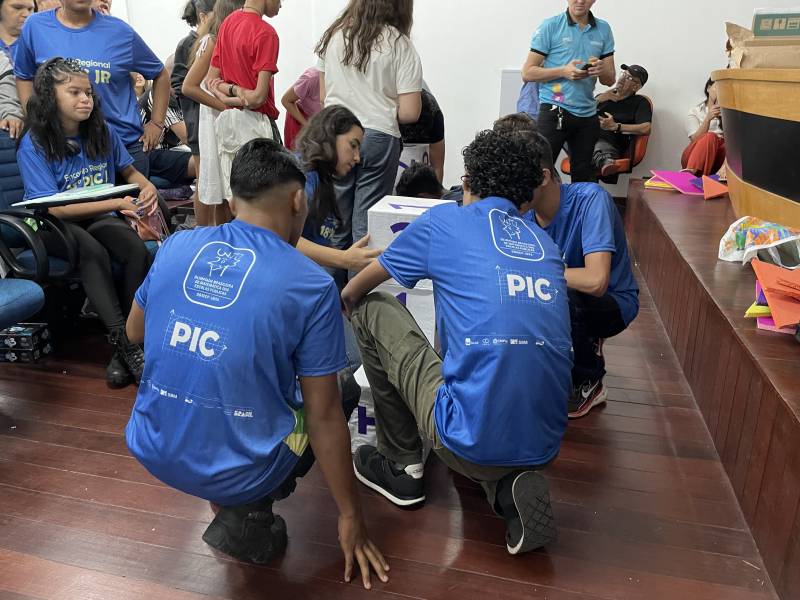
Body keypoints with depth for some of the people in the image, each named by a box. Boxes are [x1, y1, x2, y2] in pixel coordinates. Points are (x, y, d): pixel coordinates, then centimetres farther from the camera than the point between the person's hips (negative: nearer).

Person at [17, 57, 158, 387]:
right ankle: (125, 343, -33)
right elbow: (55, 208, -18)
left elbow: (129, 170, 18)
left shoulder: (102, 132, 3)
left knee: (138, 251, -29)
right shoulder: (34, 144, -10)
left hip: (100, 219, 4)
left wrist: (147, 187, -8)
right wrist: (118, 204, -27)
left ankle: (123, 351, -22)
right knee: (93, 252, -38)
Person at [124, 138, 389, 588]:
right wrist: (351, 516, 1)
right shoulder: (312, 285, -15)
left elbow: (135, 332, 15)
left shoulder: (176, 247, -3)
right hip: (235, 471, -5)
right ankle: (246, 513, 5)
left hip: (151, 451, 6)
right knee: (340, 393, 19)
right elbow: (324, 416, -11)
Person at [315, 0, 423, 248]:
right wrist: (385, 110, 11)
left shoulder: (334, 35, 8)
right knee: (367, 222, 3)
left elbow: (324, 95, 16)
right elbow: (409, 113, -8)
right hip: (378, 138, -3)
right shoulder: (399, 44, -3)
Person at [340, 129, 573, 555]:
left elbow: (356, 289, 16)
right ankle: (510, 487, 9)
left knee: (373, 309, 11)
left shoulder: (445, 222, 2)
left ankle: (401, 467, 21)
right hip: (543, 447, 6)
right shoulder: (546, 244, 15)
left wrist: (344, 300, 41)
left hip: (472, 442, -5)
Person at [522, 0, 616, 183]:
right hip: (554, 111, -4)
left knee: (583, 177, 10)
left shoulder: (604, 29, 9)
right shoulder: (550, 26, -3)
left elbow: (610, 80, 11)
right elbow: (527, 72, -5)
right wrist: (563, 71, -18)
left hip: (588, 114, 4)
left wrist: (602, 70, -12)